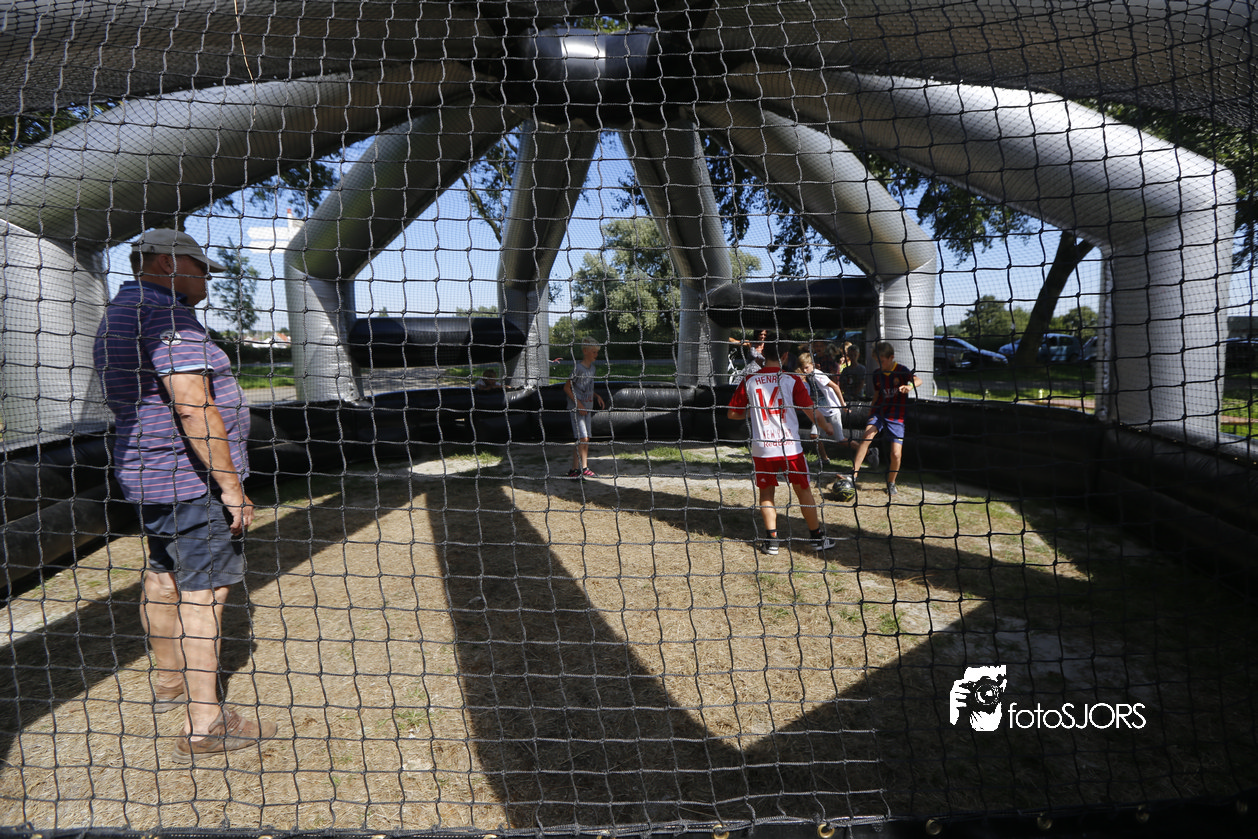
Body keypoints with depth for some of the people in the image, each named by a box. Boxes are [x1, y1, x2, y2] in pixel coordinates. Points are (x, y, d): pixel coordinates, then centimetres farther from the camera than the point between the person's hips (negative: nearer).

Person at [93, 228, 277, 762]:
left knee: (163, 578, 20)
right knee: (204, 592, -7)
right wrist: (232, 487, -22)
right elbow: (194, 409, -26)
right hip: (192, 479, -11)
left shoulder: (116, 317, 16)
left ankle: (170, 683, 37)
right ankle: (204, 726, -2)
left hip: (149, 475, 11)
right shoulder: (167, 316, -18)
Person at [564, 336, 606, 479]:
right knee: (582, 438, -13)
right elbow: (567, 388, -12)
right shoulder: (577, 368, -13)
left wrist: (597, 396, 6)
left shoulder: (592, 367, 11)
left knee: (585, 440, 8)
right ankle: (583, 468, -5)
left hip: (587, 408, 8)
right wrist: (579, 404, -17)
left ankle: (575, 469, 14)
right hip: (576, 408, -8)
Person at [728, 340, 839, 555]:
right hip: (790, 447, -1)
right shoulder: (792, 380, -5)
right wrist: (827, 426, 14)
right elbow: (811, 411, -5)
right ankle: (817, 537, 23)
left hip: (762, 448, 1)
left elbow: (732, 413, 5)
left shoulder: (749, 382, 0)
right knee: (804, 490, 12)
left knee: (766, 493, 13)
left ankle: (771, 539, 11)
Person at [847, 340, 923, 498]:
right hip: (879, 412, 3)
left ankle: (891, 482, 19)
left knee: (896, 454, -9)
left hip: (896, 416, -3)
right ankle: (854, 474, -29)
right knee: (868, 433, -27)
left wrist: (910, 386, -49)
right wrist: (871, 411, 22)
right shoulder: (877, 374, 7)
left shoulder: (901, 371, -8)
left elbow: (918, 380, -27)